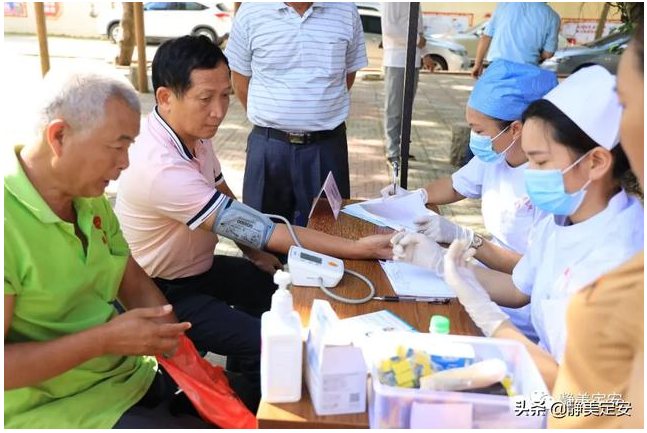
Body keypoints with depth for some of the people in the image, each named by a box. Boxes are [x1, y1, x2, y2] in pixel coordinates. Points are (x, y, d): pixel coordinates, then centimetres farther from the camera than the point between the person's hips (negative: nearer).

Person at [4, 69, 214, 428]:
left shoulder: (90, 196, 2)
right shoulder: (12, 221, -24)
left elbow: (134, 282, 9)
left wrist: (168, 334, -8)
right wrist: (105, 339, -24)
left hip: (128, 376, 8)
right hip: (50, 407, -7)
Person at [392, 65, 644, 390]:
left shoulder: (618, 262, -30)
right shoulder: (560, 216, -3)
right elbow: (518, 290, 11)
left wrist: (482, 309, -21)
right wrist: (438, 261, 2)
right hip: (546, 362, 7)